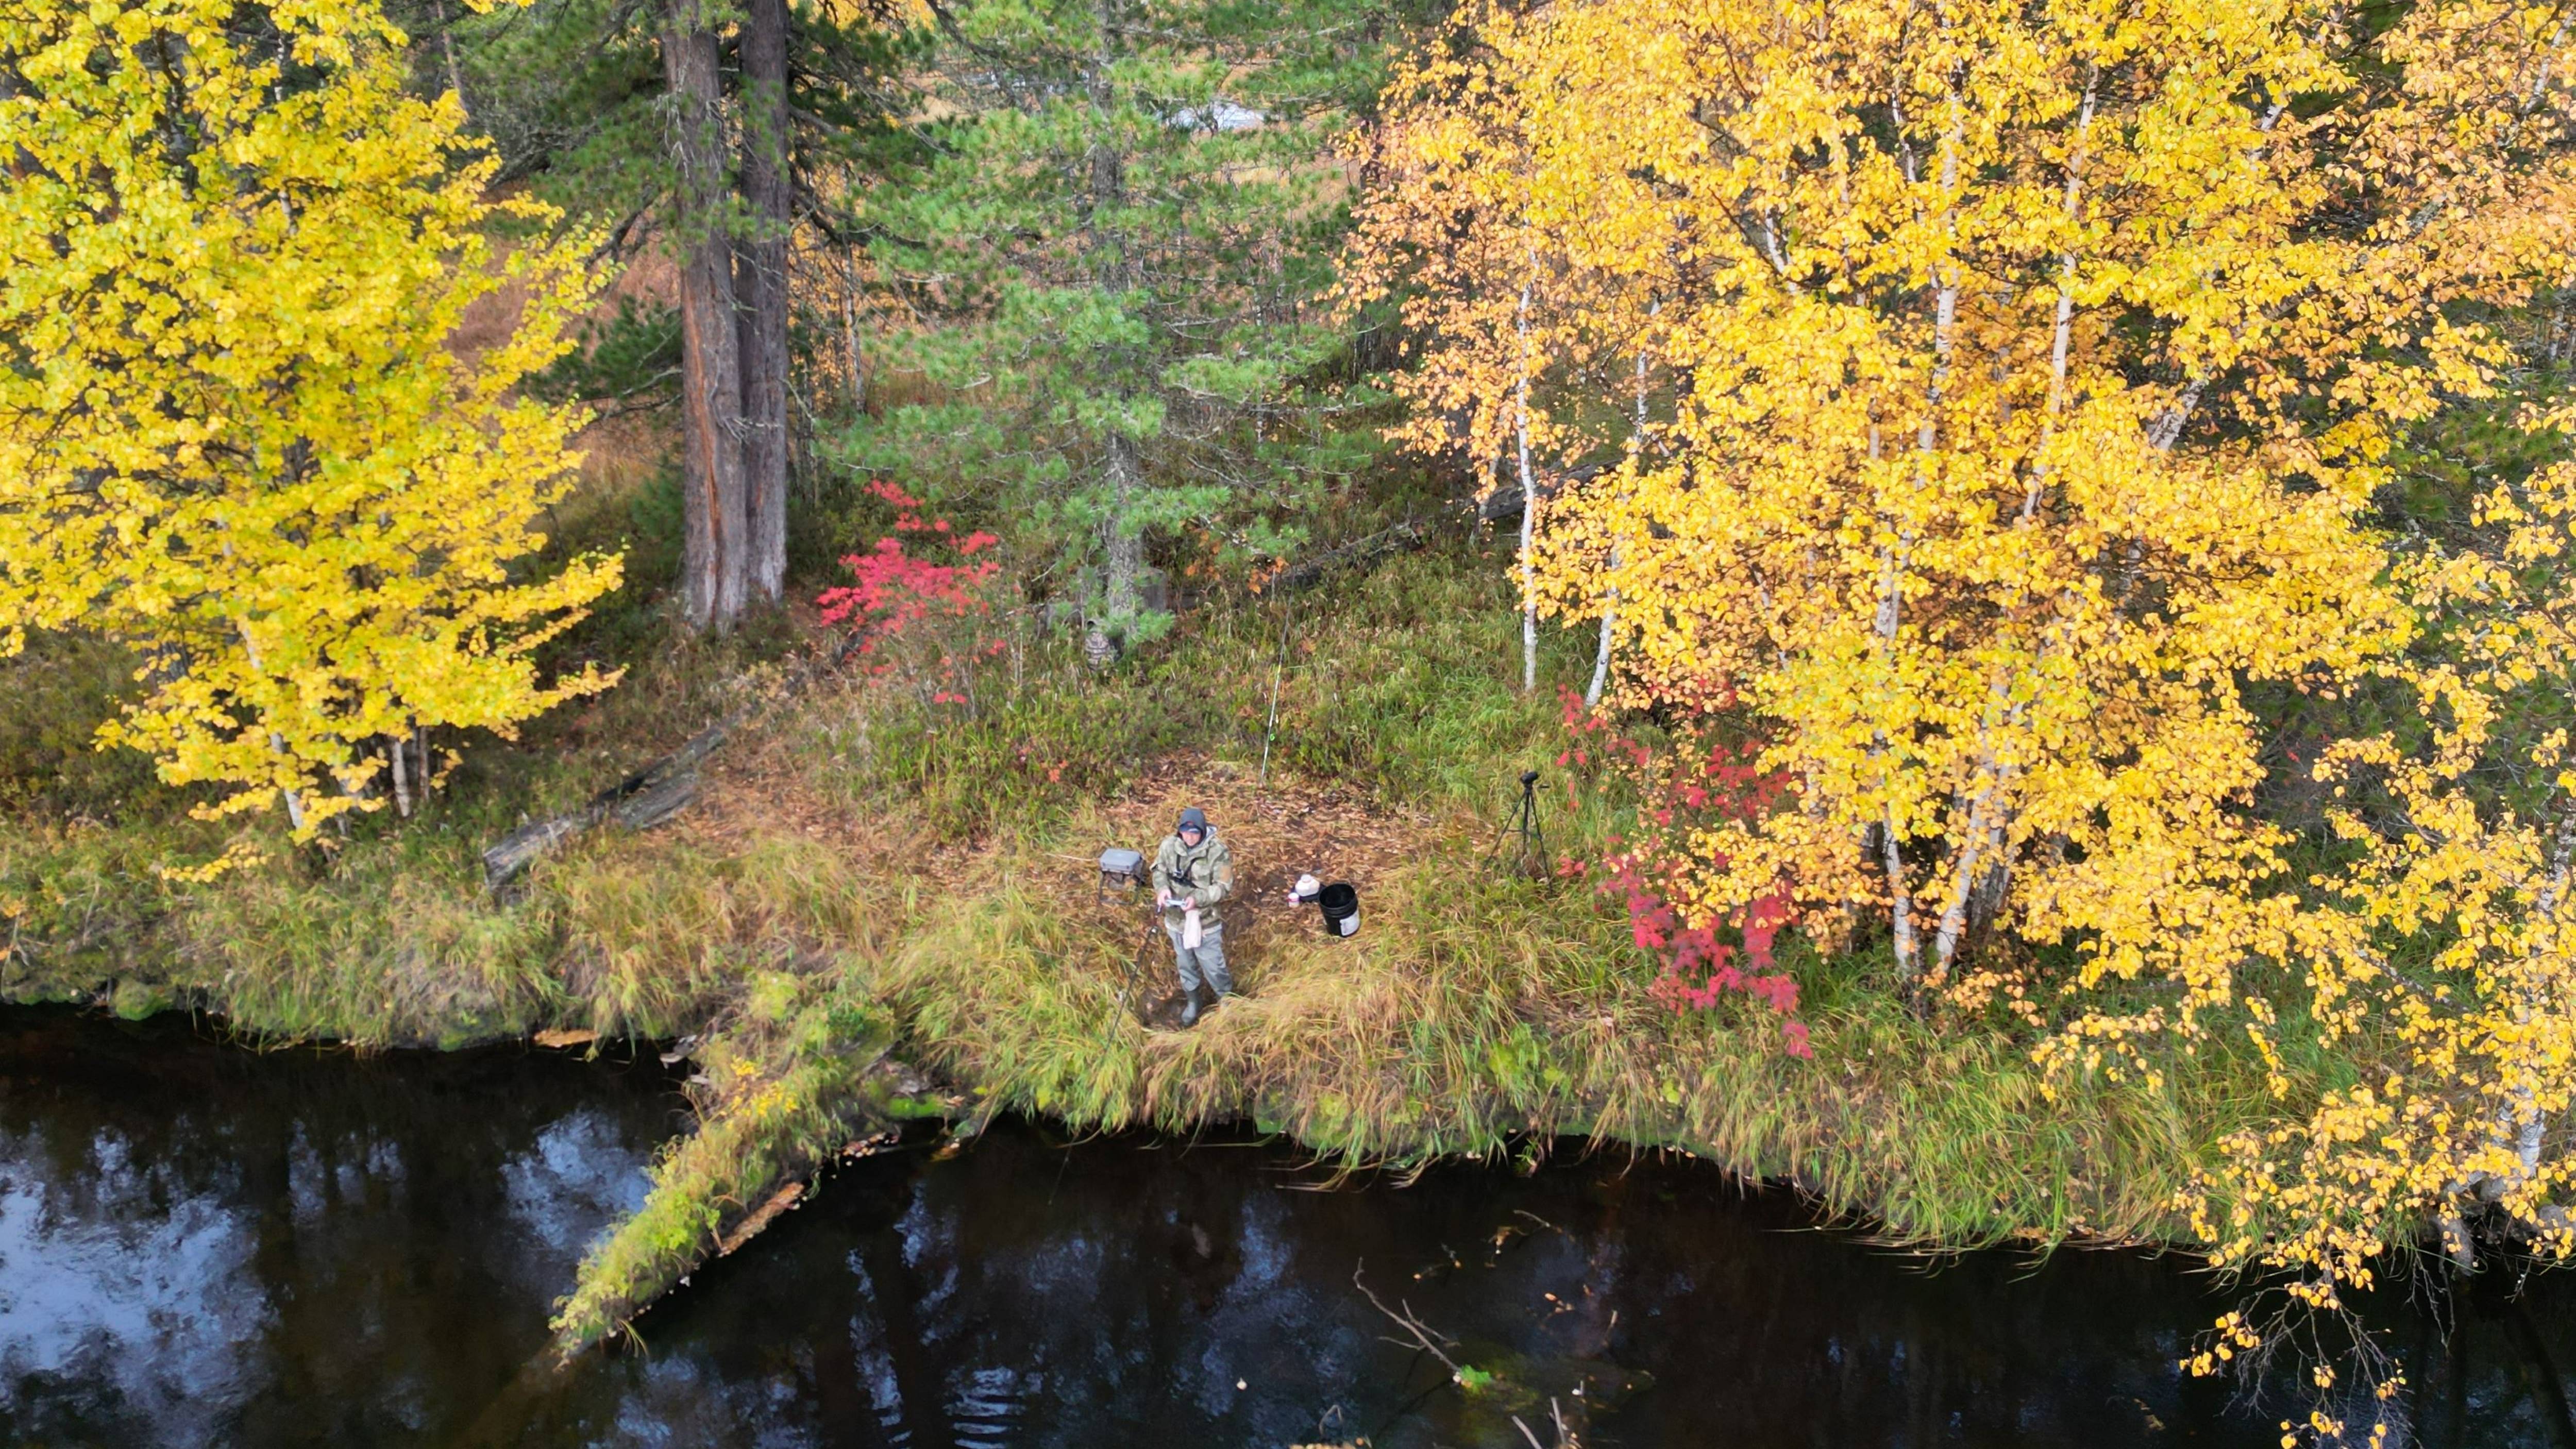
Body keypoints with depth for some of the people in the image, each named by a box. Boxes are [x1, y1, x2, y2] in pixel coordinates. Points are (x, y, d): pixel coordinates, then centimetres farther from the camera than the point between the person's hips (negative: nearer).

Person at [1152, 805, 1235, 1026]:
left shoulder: (1217, 851, -23)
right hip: (1176, 919, 4)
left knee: (1213, 967, 11)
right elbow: (1159, 870, 2)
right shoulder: (1169, 845, -12)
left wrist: (1198, 898, -33)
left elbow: (1223, 886, -19)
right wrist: (1162, 888, -20)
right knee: (1185, 964, 24)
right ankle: (1192, 1001, 47)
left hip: (1206, 922, -4)